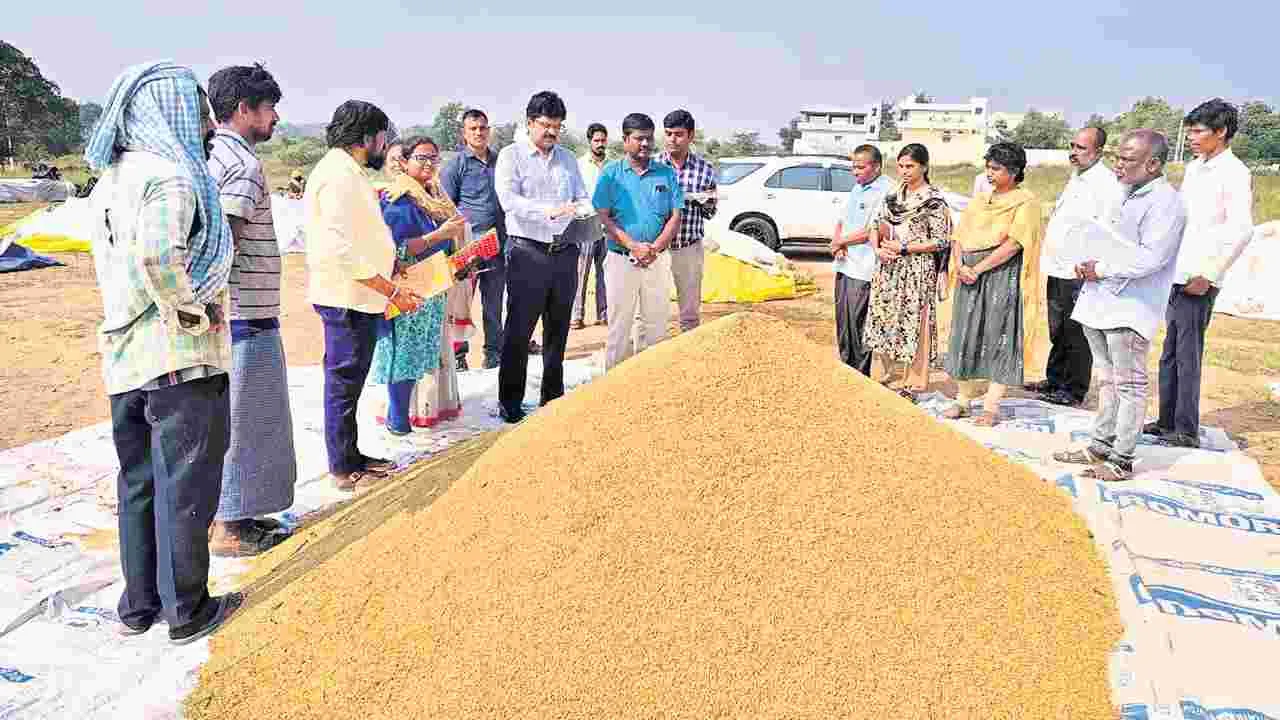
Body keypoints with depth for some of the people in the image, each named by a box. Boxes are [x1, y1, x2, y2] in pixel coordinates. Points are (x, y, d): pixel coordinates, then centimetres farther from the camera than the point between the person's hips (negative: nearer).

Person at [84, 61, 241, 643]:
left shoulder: (110, 178, 13)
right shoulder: (173, 177, -16)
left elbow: (115, 261, 18)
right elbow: (156, 252, -33)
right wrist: (191, 309, -19)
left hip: (123, 359, 8)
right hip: (182, 359, -8)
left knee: (138, 484, 17)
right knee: (185, 487, 4)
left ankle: (137, 605, 29)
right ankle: (187, 611, 17)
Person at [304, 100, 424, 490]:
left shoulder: (350, 172, 16)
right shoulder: (338, 176, -18)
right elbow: (343, 250, -25)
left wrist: (394, 266, 17)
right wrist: (393, 291, -23)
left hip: (360, 297, 10)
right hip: (348, 297, -10)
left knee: (349, 381, 17)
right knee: (344, 381, 0)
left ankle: (351, 456, 29)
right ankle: (344, 469, 11)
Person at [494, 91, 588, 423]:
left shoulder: (568, 158, 15)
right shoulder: (511, 155, -1)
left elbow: (582, 198, 16)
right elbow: (509, 199, -15)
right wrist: (550, 210, -27)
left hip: (565, 252, 5)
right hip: (528, 252, -5)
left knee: (558, 329, 13)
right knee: (519, 330, -1)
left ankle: (553, 397, 24)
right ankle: (510, 403, 9)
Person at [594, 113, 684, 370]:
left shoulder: (667, 173, 8)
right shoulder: (611, 173, 2)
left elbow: (675, 217, 4)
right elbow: (605, 218, -4)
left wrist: (654, 247, -12)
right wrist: (634, 246, -15)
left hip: (658, 260, 2)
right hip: (621, 259, -2)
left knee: (656, 324, 7)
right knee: (620, 325, 2)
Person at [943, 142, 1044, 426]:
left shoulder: (1025, 202, -4)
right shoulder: (980, 200, 16)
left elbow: (1014, 243, -14)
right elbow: (960, 235, 11)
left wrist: (977, 269, -16)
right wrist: (960, 265, -7)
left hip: (1003, 276, -6)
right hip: (970, 276, 6)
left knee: (999, 338, -4)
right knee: (965, 336, 7)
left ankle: (991, 406, 1)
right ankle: (963, 400, 16)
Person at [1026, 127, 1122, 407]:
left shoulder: (1106, 184, -14)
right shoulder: (1076, 178, 16)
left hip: (1079, 274, -9)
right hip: (1057, 269, 9)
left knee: (1076, 334, 0)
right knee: (1057, 331, 19)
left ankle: (1074, 391, 9)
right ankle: (1054, 381, 31)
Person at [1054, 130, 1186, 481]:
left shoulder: (1165, 202, -13)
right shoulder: (1129, 195, 16)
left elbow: (1151, 257, -22)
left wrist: (1103, 269, -14)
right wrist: (1089, 262, 6)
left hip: (1129, 308, -9)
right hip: (1101, 304, 9)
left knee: (1129, 385, -2)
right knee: (1107, 380, 16)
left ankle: (1121, 461, 4)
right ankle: (1101, 446, 26)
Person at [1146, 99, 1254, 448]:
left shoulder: (1234, 173, -10)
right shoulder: (1194, 168, 14)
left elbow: (1241, 231, -17)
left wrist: (1207, 275, -16)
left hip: (1197, 281, -8)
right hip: (1175, 276, 8)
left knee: (1187, 357, -3)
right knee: (1170, 354, 12)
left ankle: (1186, 431, 6)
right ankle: (1167, 422, 21)